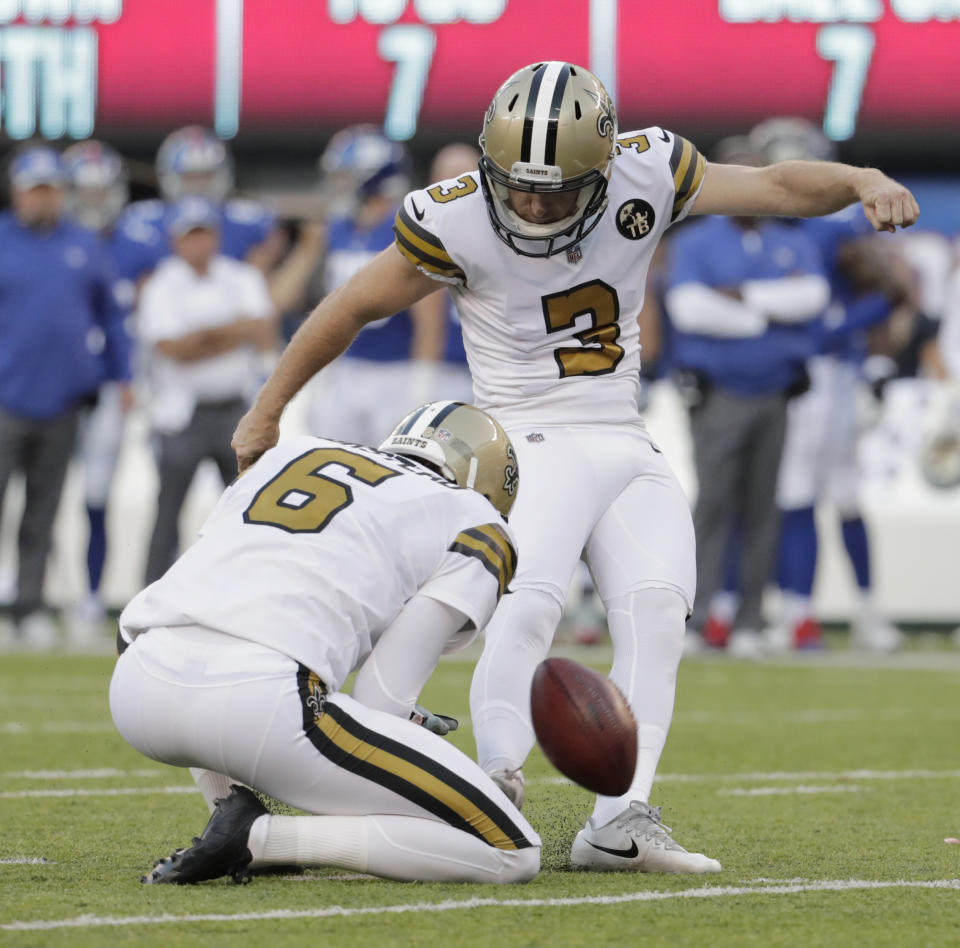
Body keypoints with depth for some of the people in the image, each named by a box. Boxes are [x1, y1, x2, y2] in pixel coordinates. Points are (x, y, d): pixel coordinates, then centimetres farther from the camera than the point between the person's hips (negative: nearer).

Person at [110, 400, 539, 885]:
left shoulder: (296, 451, 31)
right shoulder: (476, 530, 15)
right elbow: (380, 699, 5)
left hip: (136, 690, 6)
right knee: (510, 855, 2)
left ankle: (232, 807, 19)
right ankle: (256, 838, -8)